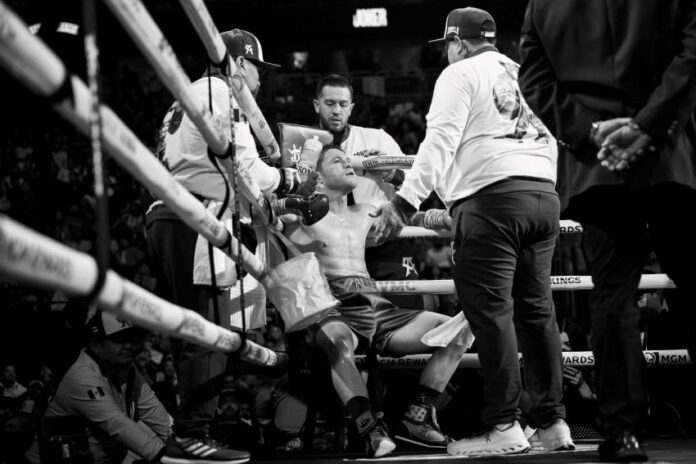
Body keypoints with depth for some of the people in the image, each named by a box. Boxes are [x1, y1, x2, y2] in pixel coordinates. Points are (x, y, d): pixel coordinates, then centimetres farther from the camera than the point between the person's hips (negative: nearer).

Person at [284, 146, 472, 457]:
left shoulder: (365, 214, 27)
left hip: (376, 307, 6)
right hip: (333, 311, -6)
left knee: (458, 330, -11)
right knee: (337, 341, -44)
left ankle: (416, 419, -13)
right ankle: (371, 430, -45)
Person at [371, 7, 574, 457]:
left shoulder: (461, 74, 2)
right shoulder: (522, 75, 23)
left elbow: (441, 141, -9)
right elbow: (549, 139, 23)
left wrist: (406, 200, -14)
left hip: (492, 196, -7)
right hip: (544, 194, 7)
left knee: (491, 310, -7)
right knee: (536, 309, 9)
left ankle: (504, 427, -11)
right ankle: (552, 422, 7)